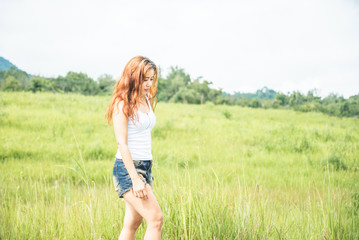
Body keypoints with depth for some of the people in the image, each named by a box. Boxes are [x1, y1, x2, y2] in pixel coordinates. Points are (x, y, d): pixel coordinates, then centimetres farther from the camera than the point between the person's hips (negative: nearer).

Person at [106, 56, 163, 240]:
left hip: (145, 166, 8)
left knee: (132, 223, 10)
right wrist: (135, 179, -21)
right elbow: (122, 144, -16)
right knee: (156, 218, -15)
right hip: (127, 168, -8)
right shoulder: (122, 104, -11)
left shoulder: (147, 100, 13)